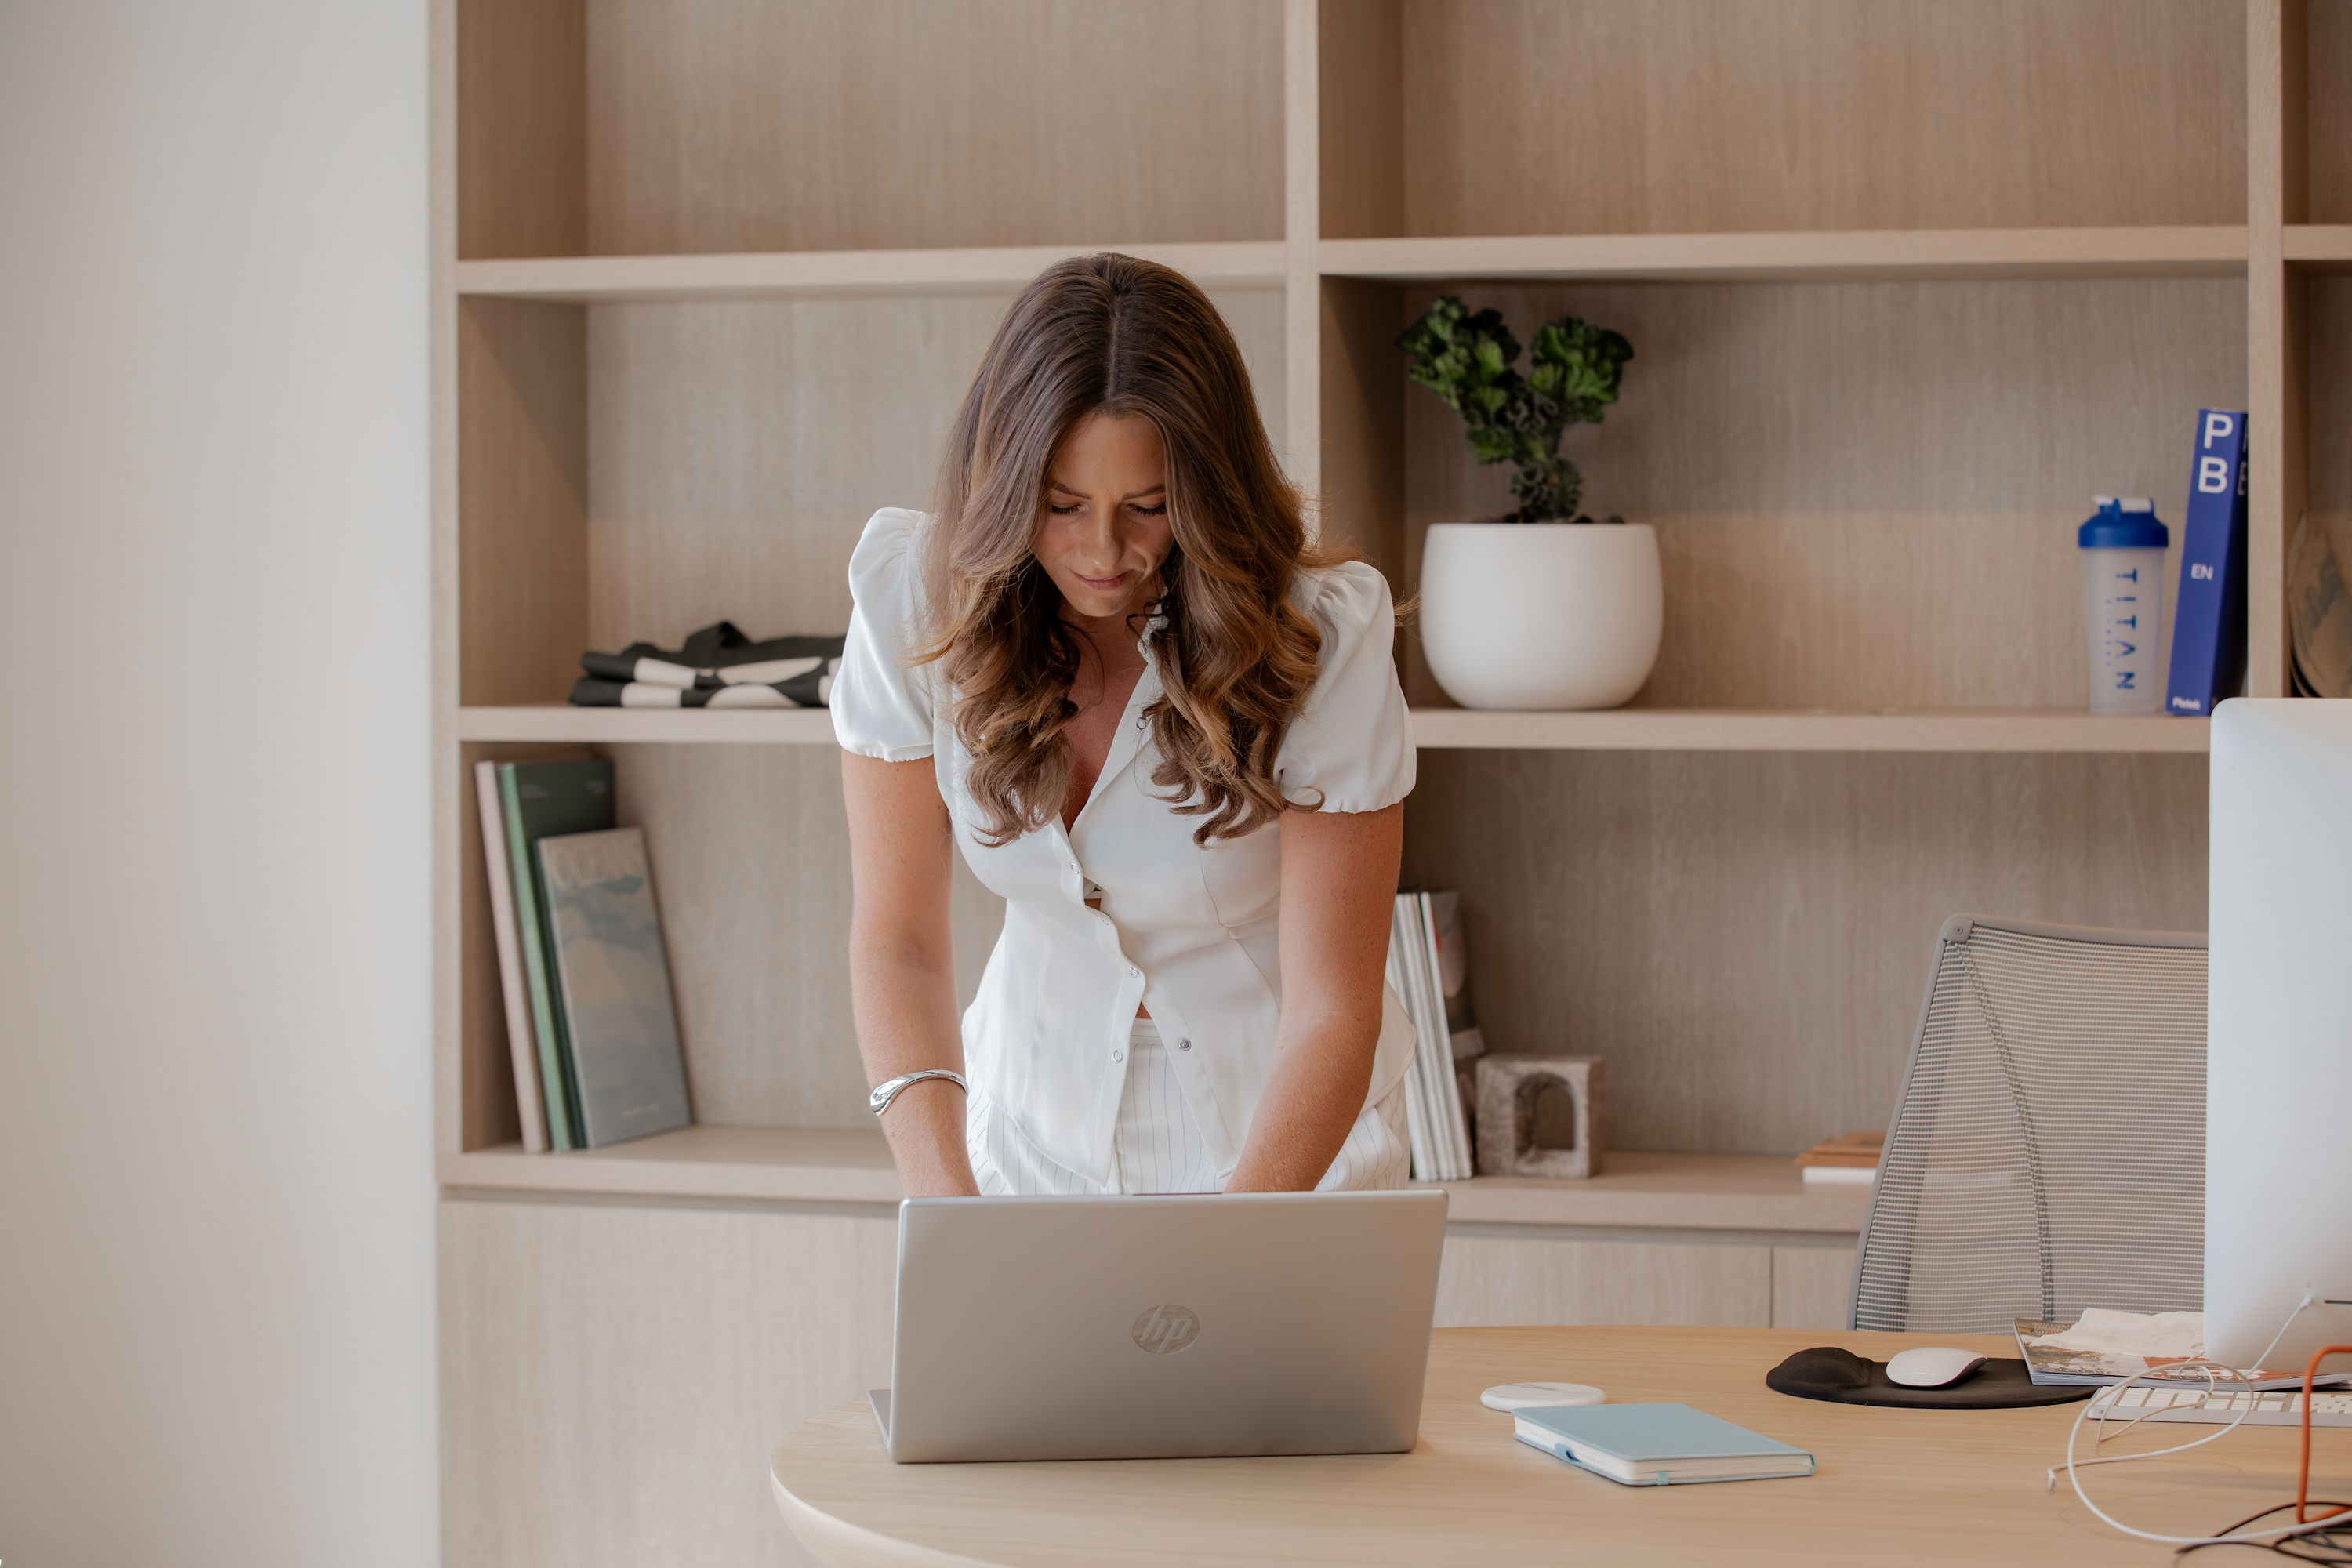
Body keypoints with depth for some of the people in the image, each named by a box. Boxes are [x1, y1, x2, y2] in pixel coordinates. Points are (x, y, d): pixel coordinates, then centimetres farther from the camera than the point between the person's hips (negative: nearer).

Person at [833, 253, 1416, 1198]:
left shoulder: (1318, 635, -19)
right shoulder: (917, 603, -13)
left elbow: (1333, 1008, -20)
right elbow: (897, 940, -12)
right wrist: (944, 1199, -28)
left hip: (1291, 1134, 1)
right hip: (1041, 1113, 0)